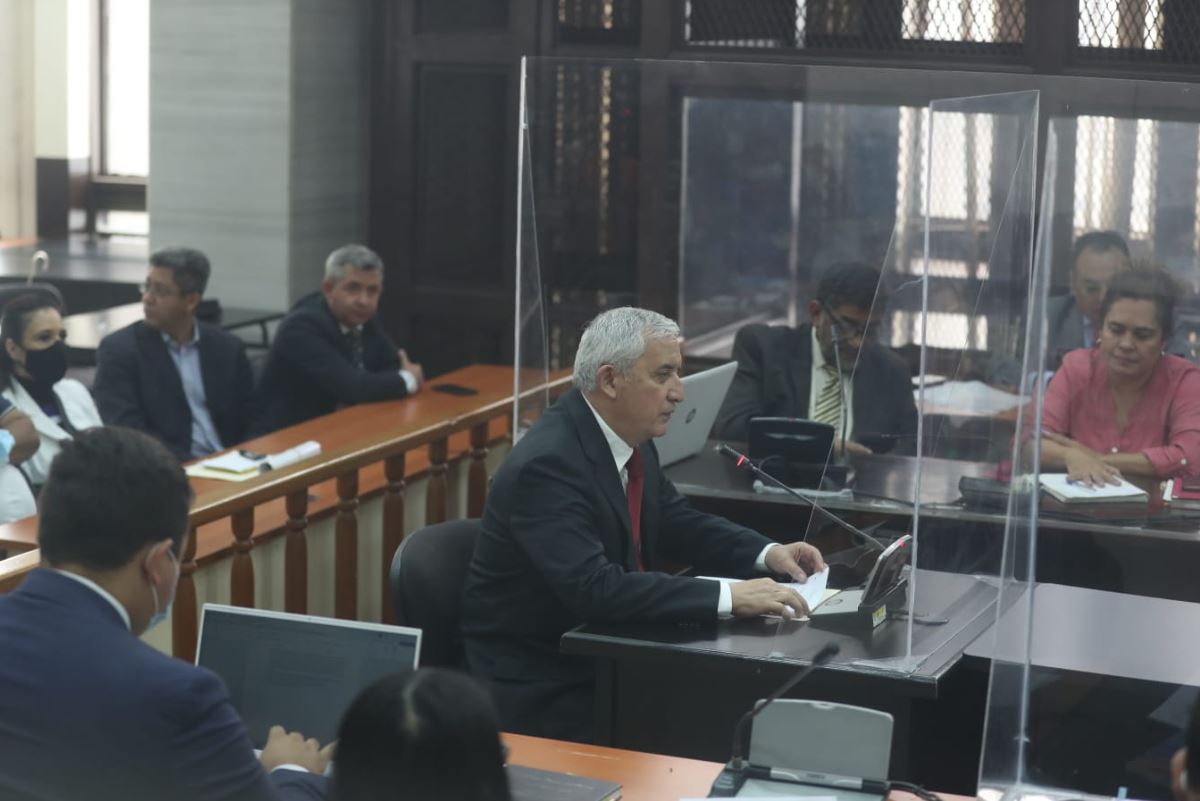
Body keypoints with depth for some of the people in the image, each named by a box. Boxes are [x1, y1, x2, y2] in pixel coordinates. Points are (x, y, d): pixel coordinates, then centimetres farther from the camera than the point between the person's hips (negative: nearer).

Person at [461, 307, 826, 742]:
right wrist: (728, 597, -33)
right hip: (539, 686, -8)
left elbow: (679, 525, 16)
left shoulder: (629, 439, 2)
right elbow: (594, 588, -32)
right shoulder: (547, 463, -24)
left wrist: (767, 554, -1)